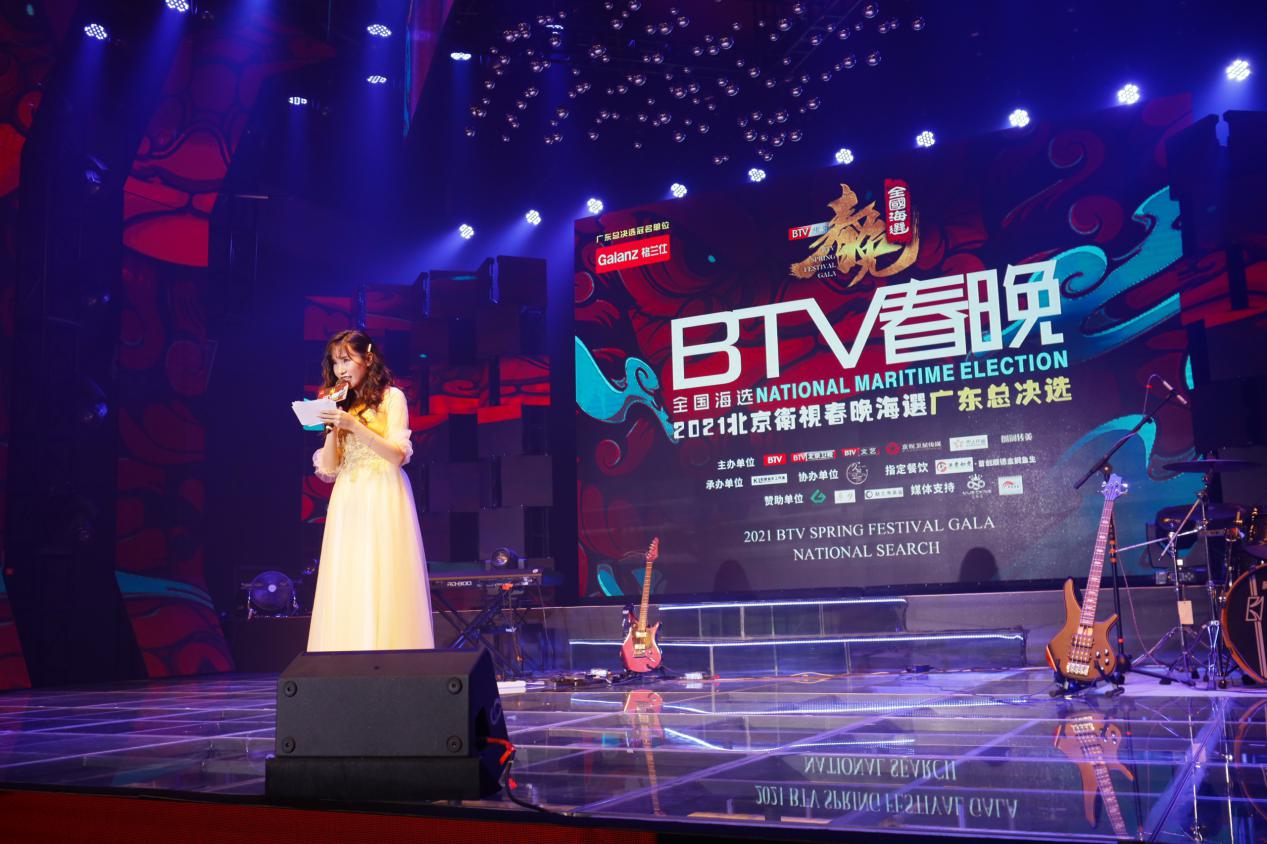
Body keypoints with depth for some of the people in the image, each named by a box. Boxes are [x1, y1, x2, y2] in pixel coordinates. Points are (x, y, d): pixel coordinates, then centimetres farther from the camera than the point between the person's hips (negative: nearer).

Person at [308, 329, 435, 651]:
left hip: (383, 500, -4)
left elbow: (397, 454, -9)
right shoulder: (340, 404, 15)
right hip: (347, 502, 5)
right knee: (347, 588, 0)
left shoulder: (391, 397, 2)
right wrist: (334, 427, -4)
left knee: (383, 584, -8)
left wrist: (354, 425, -16)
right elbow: (328, 468, 10)